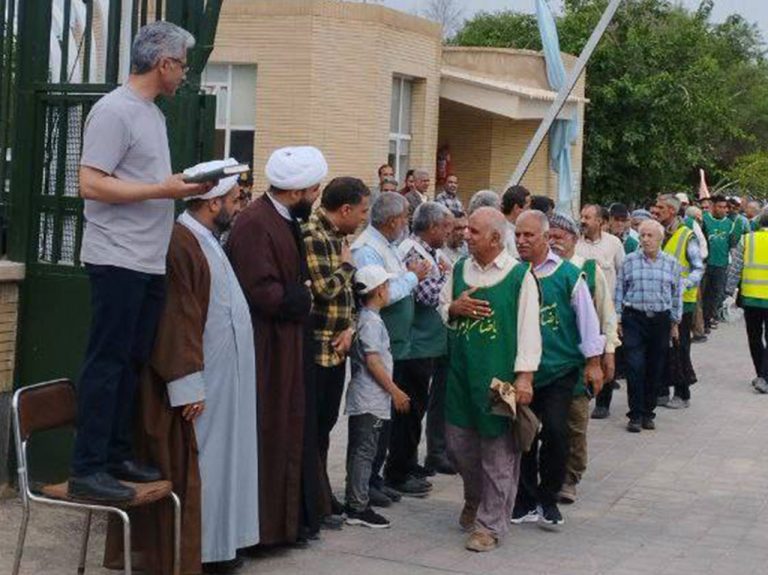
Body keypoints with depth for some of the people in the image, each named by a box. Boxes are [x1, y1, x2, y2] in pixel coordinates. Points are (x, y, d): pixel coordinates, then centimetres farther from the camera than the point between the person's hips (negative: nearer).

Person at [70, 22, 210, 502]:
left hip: (151, 263, 9)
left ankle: (118, 456, 20)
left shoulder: (154, 114, 17)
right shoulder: (115, 110, -12)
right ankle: (87, 470, -2)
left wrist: (183, 185, 11)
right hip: (119, 260, -9)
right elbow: (92, 185, -18)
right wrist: (164, 190, -19)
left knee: (133, 363, 12)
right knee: (107, 363, -6)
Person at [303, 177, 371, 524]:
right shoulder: (312, 236, -16)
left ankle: (322, 496, 27)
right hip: (315, 349, -9)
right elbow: (325, 288, -23)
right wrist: (347, 264, -6)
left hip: (337, 348, 9)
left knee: (324, 426, 17)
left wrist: (350, 328, 1)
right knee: (312, 427, 0)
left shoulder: (339, 236, 13)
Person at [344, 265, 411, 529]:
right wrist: (395, 391, -14)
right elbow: (373, 361, -19)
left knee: (358, 451, 13)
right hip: (371, 398, -10)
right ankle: (358, 508, -4)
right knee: (364, 452, -7)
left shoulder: (363, 318, 14)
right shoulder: (372, 321, -15)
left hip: (361, 398, 10)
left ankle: (354, 503, 21)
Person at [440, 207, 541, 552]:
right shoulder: (460, 270, 8)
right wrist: (454, 309, -4)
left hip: (500, 376, -5)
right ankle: (475, 500, 39)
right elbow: (442, 308, 20)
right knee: (458, 443, 13)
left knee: (498, 451, 0)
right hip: (462, 372, 5)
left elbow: (528, 328, -9)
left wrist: (525, 377, -13)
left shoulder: (519, 275, -8)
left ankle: (490, 524, 10)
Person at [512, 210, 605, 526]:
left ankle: (548, 499, 8)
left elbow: (587, 319, 1)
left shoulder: (568, 274, -4)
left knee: (554, 432, -10)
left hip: (560, 369, -2)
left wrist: (593, 362, 2)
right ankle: (526, 502, 19)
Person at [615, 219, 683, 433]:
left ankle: (648, 413, 18)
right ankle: (636, 415, -2)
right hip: (634, 318, -2)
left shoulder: (671, 263, 6)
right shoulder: (630, 261, 3)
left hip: (660, 320, 2)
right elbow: (620, 290, 6)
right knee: (635, 367, -9)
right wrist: (618, 318, 2)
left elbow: (676, 294, 11)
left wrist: (675, 323, 10)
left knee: (655, 368, 6)